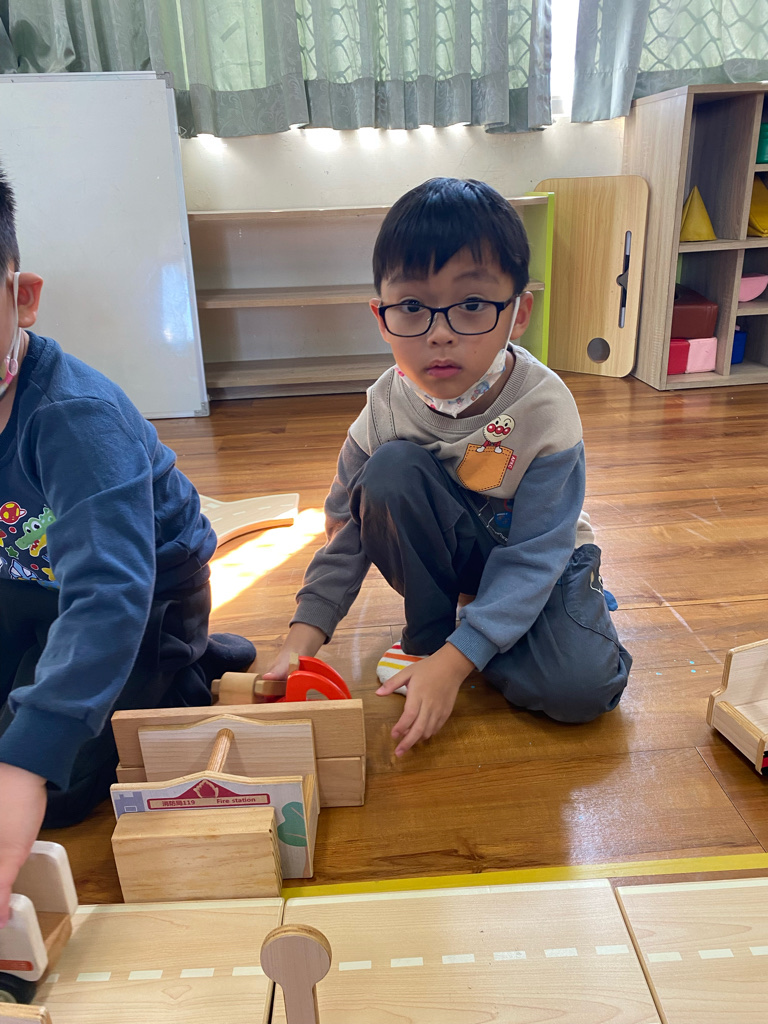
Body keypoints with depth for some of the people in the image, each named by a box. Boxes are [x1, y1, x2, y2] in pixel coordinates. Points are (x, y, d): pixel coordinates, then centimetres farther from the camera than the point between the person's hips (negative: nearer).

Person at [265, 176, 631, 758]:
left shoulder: (545, 409, -28)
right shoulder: (388, 405, -19)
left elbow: (531, 558, -26)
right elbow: (348, 526, -11)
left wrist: (454, 660, -34)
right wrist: (304, 637, -20)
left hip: (540, 556, -1)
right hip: (446, 552, 2)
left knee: (581, 688, -27)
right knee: (391, 470, -29)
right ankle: (426, 630, -8)